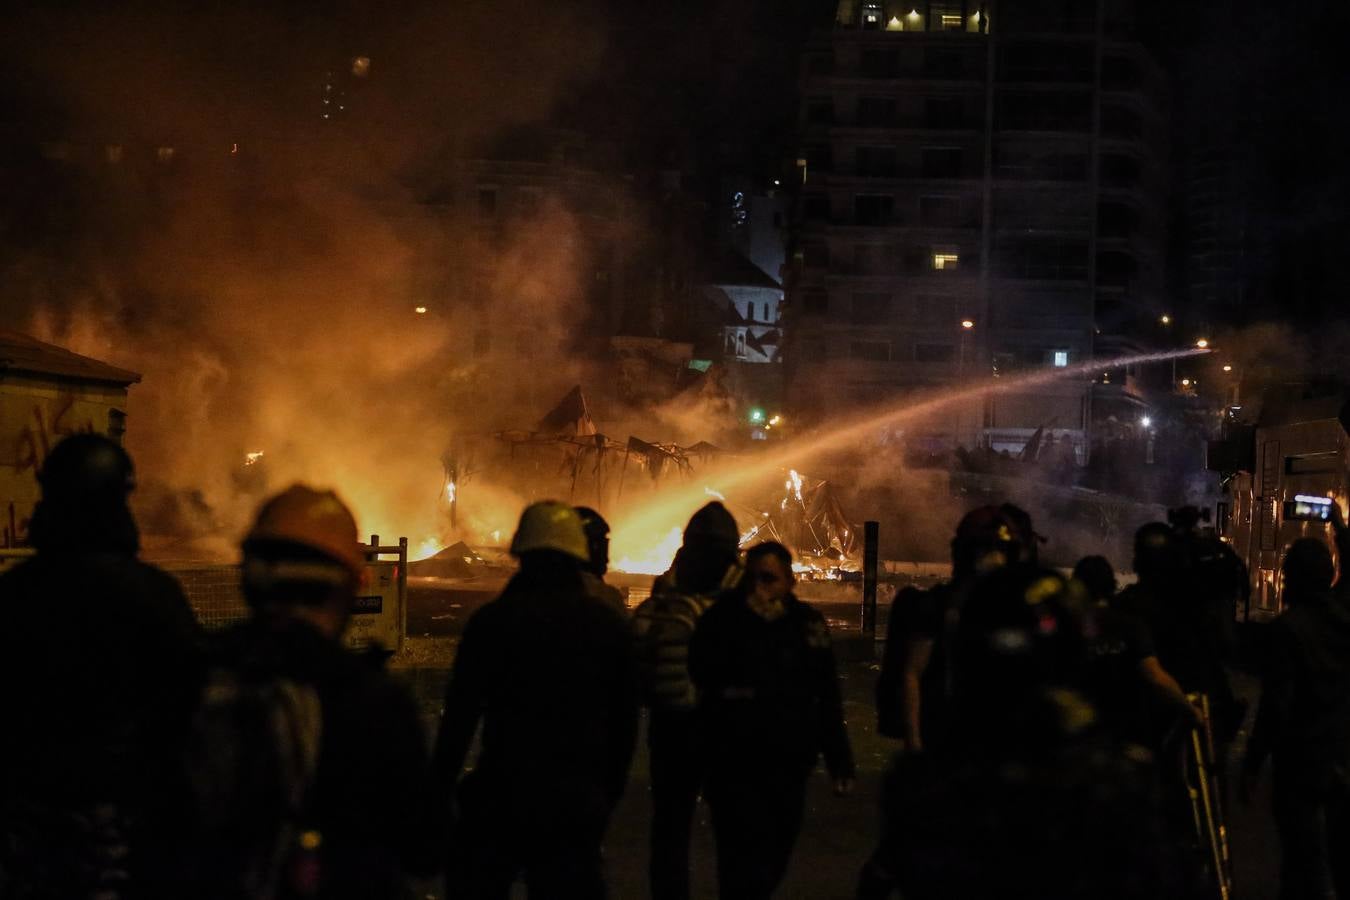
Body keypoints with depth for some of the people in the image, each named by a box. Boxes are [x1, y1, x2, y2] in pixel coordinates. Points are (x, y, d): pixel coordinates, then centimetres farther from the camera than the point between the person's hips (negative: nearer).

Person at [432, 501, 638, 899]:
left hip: (499, 797, -2)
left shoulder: (492, 619, -6)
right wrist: (607, 797, 16)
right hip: (576, 809, 2)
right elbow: (625, 721, 7)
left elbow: (460, 714, -7)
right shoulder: (610, 625, 4)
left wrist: (439, 789, 0)